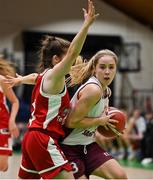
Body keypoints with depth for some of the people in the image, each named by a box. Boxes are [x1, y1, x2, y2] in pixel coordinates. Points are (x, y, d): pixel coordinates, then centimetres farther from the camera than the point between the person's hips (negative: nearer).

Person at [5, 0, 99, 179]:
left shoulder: (43, 76, 17)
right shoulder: (53, 75, -10)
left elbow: (33, 77, 42)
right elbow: (72, 52, -24)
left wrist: (19, 80, 63)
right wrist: (86, 24, -28)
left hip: (32, 137, 10)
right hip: (43, 139, -10)